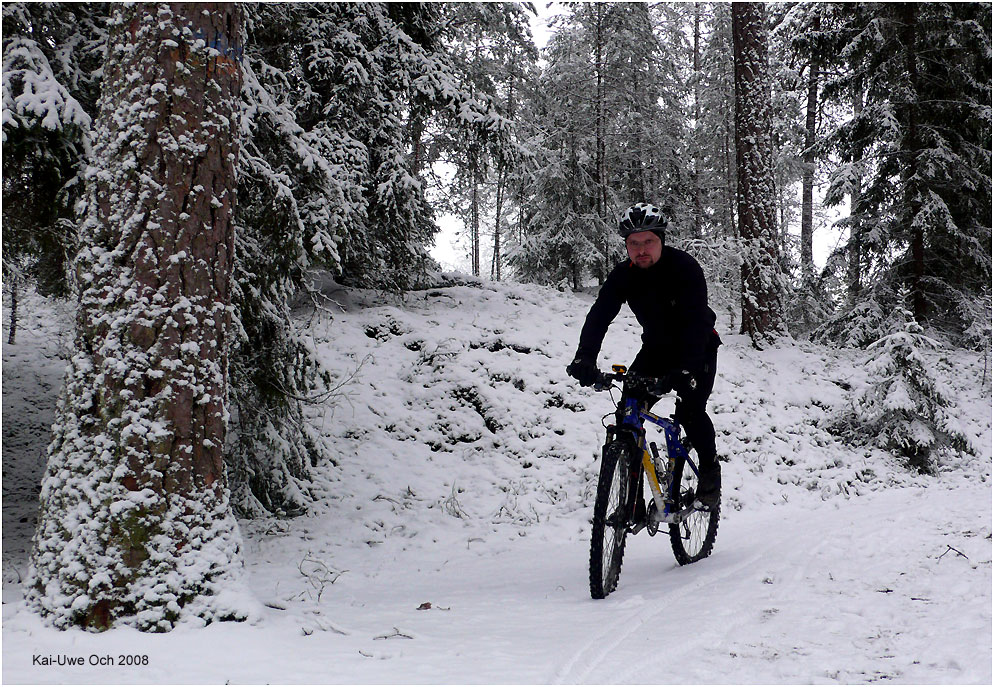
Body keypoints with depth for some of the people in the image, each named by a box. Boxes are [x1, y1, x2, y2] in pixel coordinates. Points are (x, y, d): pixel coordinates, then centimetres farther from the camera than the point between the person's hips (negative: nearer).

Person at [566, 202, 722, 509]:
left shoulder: (684, 267, -26)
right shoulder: (623, 274, -13)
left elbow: (697, 322, -36)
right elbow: (599, 315, -23)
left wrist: (686, 370, -51)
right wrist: (584, 357, -42)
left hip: (698, 349, -4)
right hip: (656, 348, 4)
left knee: (690, 410, -24)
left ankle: (710, 472, 1)